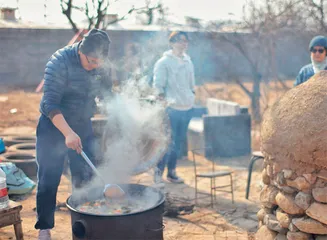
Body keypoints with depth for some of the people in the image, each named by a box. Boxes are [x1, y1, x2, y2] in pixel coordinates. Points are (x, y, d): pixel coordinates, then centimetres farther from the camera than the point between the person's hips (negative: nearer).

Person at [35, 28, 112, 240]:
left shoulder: (100, 66, -5)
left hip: (83, 126, 5)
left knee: (85, 179, 9)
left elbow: (107, 93, 11)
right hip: (54, 125, -5)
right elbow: (49, 103, -27)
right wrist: (68, 133, -38)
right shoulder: (60, 61, -21)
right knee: (49, 179, 0)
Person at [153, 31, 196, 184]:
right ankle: (158, 171, 9)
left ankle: (171, 172, 24)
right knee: (169, 141, -7)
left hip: (187, 108, 7)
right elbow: (158, 86, -10)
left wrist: (192, 97, 14)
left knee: (178, 142, 12)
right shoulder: (164, 62, -6)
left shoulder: (188, 61, 13)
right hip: (172, 108, -6)